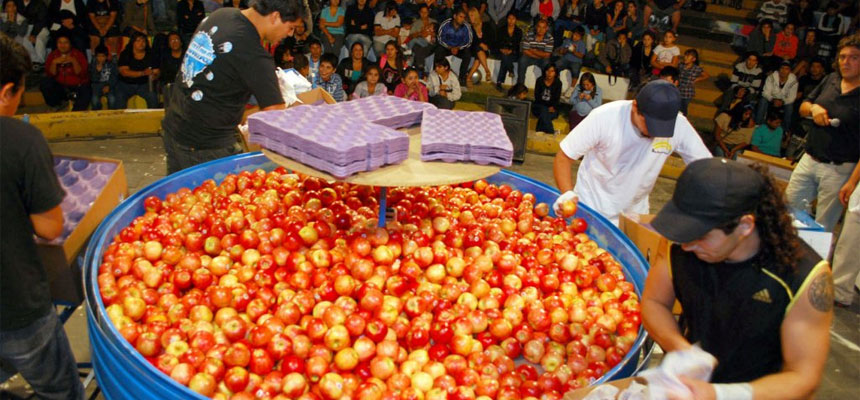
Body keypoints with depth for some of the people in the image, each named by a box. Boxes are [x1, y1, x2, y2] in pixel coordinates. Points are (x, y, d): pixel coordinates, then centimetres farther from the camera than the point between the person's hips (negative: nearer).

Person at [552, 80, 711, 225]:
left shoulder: (679, 126, -20)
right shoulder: (604, 117, -25)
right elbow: (563, 157, -19)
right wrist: (568, 194, -36)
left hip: (634, 213, 2)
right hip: (589, 209, -2)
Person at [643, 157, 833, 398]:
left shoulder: (805, 276, -19)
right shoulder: (681, 245, -12)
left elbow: (803, 377, -15)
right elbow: (653, 302, 3)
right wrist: (680, 347, -17)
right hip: (690, 379, 2)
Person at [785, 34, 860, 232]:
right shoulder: (831, 80, 6)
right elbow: (803, 108, 17)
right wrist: (813, 108, -8)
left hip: (839, 169, -6)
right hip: (809, 160, 6)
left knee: (822, 228, 4)